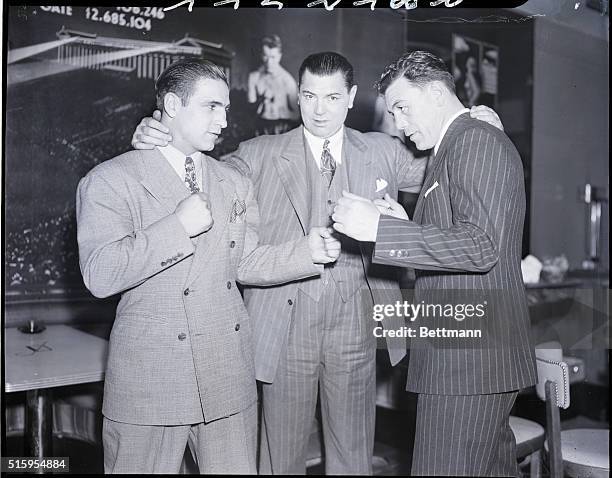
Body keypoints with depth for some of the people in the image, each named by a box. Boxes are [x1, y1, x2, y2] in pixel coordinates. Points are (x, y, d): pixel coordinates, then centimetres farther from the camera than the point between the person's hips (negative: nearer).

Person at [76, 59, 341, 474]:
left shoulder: (235, 184, 13)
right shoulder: (111, 180, -6)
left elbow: (246, 263, 12)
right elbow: (99, 274, -16)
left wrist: (307, 251, -4)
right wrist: (179, 227, -20)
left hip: (229, 378, 5)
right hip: (150, 379, -4)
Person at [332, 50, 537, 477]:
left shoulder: (479, 141, -11)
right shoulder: (455, 148, 20)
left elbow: (480, 247, -23)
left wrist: (380, 228, -22)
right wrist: (404, 226, 5)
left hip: (468, 357, -10)